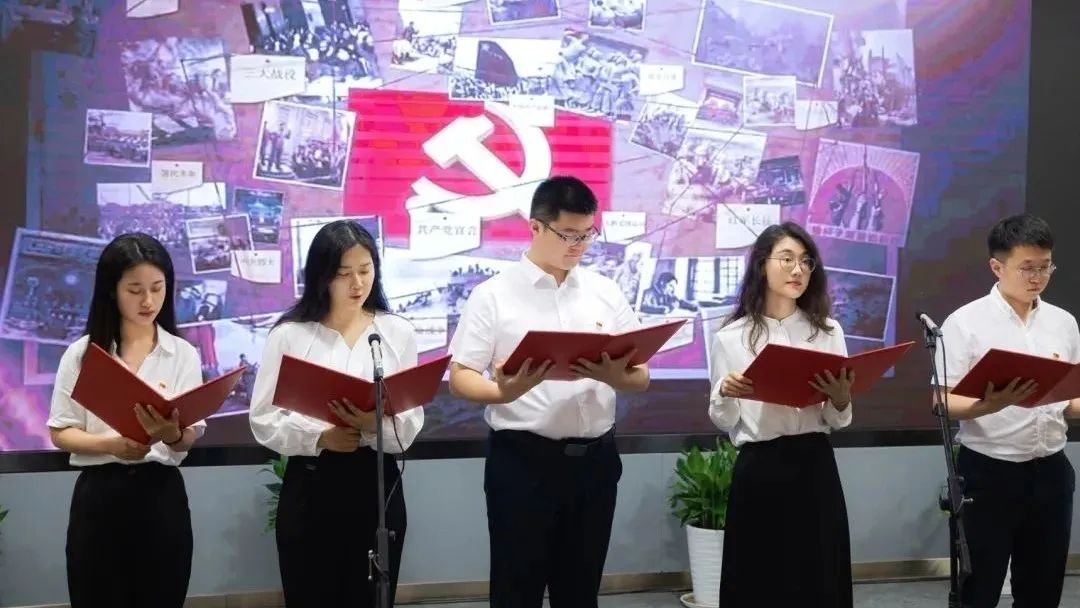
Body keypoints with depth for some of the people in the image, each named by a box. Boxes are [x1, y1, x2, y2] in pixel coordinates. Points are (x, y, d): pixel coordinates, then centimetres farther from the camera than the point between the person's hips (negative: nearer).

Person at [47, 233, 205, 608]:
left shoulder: (183, 355, 3)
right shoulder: (82, 353, 2)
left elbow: (190, 438, -4)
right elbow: (60, 433, 0)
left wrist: (171, 434, -29)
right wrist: (111, 444, -19)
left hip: (161, 493, 1)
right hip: (99, 495, -1)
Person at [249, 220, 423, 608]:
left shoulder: (398, 333, 4)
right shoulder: (289, 335, -1)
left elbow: (411, 426, 0)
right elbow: (264, 420, -4)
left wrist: (377, 426, -21)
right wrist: (319, 437, -20)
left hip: (377, 486, 1)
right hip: (309, 488, -1)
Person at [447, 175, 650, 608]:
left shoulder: (606, 292, 7)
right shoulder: (493, 295, -3)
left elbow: (641, 376, 7)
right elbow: (460, 377, -6)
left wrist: (612, 376, -17)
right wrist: (502, 393, -27)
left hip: (594, 460, 4)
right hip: (521, 462, -3)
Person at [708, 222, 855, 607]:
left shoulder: (828, 331, 7)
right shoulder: (731, 337, 0)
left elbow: (838, 421, 7)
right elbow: (724, 423, 2)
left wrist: (841, 397, -14)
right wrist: (724, 394, -18)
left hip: (816, 467, 2)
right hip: (759, 469, -2)